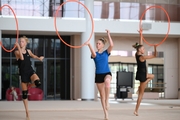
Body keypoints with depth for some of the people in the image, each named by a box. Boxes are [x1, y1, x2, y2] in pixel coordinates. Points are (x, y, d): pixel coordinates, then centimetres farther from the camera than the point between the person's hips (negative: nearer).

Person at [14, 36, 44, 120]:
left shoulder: (28, 51, 8)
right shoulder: (17, 52, -3)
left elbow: (33, 56, 29)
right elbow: (21, 58, -22)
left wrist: (39, 58, 10)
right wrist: (18, 47, -24)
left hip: (30, 71, 2)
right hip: (23, 73, -2)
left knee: (38, 82, -32)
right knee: (24, 94, 0)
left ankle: (30, 84, 5)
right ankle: (27, 113, 11)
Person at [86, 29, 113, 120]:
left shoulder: (106, 52, 3)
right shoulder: (94, 54, 4)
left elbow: (111, 45, -15)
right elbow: (94, 54, -22)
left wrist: (108, 34, -14)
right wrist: (89, 45, -36)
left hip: (107, 73, -2)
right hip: (98, 75, 2)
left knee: (107, 82, -41)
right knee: (102, 95, 5)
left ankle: (107, 100, -28)